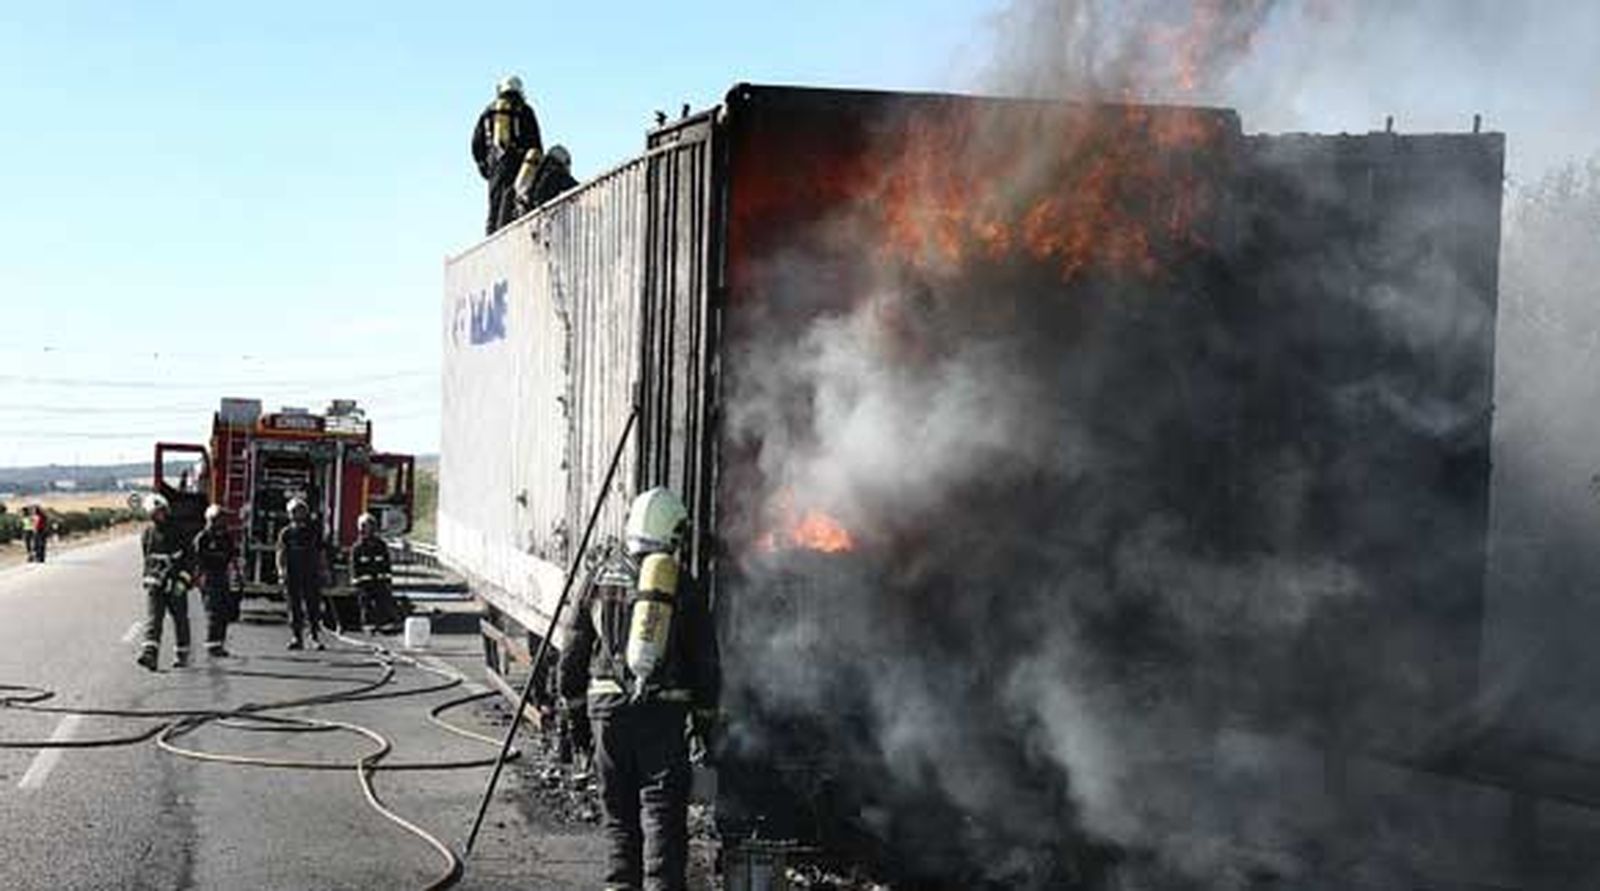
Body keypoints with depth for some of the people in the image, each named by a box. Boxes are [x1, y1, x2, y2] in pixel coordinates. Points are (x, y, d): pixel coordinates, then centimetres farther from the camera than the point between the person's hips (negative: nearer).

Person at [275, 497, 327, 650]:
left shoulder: (314, 532, 10)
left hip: (311, 575, 0)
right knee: (295, 608, 2)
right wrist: (281, 569, -13)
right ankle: (297, 638, 6)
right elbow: (281, 553, 2)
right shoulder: (286, 532, 7)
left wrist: (321, 573, 9)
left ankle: (316, 636, -1)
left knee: (313, 606, -5)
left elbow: (319, 555, 14)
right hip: (292, 575, 0)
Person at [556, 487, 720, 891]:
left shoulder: (603, 576, 5)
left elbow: (574, 648, 9)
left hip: (608, 704, 2)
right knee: (663, 804, 0)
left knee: (619, 806, 13)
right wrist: (704, 716, 11)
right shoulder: (683, 586, 1)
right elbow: (704, 659, 3)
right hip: (664, 707, -2)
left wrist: (574, 706, 17)